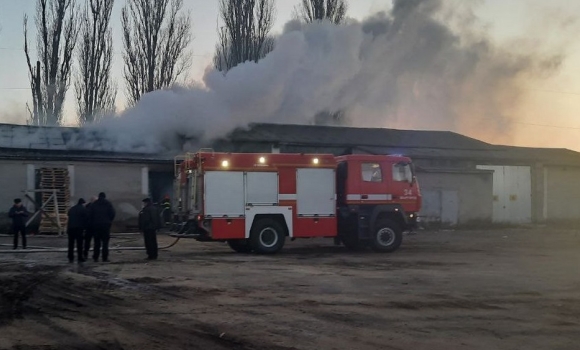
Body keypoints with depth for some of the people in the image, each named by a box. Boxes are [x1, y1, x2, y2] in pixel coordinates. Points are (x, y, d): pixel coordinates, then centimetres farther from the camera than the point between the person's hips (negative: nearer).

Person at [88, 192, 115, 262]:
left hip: (96, 225, 2)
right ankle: (105, 258, -6)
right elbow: (112, 214, -4)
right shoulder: (108, 204, 2)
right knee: (105, 242, -1)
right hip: (106, 225, -2)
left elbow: (90, 215, 2)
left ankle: (95, 257, 5)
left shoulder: (94, 204, 6)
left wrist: (91, 224, 9)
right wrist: (109, 221, 10)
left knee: (97, 242, 8)